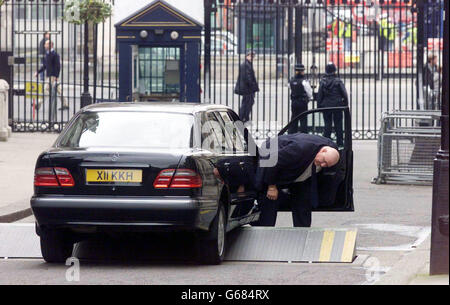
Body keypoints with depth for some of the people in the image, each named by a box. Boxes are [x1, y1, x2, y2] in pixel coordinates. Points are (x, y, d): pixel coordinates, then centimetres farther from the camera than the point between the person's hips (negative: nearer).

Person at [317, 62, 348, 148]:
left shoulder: (323, 82, -3)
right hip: (337, 105, -1)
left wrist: (319, 107, 7)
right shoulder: (338, 81, -9)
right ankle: (339, 142, 9)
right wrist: (345, 105, 5)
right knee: (338, 124, 6)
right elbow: (344, 94, -6)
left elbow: (319, 95, 0)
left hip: (326, 106, 1)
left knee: (327, 124, 7)